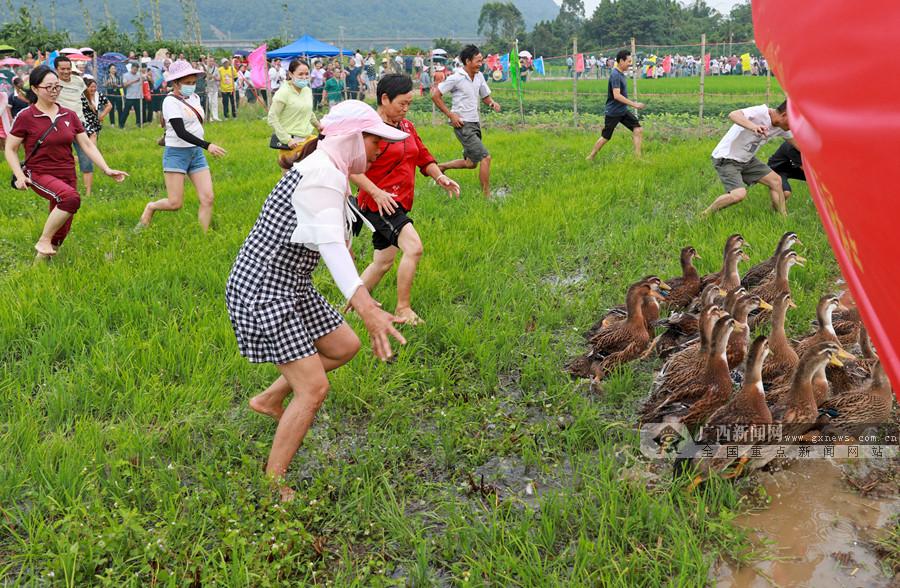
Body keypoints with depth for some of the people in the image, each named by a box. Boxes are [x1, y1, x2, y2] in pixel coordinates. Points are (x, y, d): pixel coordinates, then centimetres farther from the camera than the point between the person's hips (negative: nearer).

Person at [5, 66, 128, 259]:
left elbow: (87, 145, 7)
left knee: (60, 232, 6)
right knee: (71, 198, -35)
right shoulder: (25, 117, -5)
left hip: (67, 176, 5)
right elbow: (10, 149, -1)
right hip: (40, 175, -5)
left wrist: (107, 170, -3)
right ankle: (43, 241, -18)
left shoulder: (69, 115, 7)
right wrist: (19, 176, -15)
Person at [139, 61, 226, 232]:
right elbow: (181, 132, -23)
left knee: (208, 199, -6)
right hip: (176, 153, -6)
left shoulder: (194, 97, 9)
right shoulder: (171, 101, -12)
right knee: (175, 203, -6)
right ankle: (150, 207, 26)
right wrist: (207, 145, -31)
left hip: (196, 153, 6)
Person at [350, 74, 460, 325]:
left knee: (383, 261, 17)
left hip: (399, 205, 9)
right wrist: (376, 192, -29)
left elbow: (423, 157, 18)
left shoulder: (406, 126, 13)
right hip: (380, 204, -9)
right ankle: (403, 309, -10)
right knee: (413, 247, -21)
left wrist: (440, 177, 1)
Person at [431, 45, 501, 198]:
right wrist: (451, 115, -13)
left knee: (471, 163, 16)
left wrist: (492, 103, -3)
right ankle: (487, 195, -5)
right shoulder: (456, 77, -13)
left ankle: (440, 167, 34)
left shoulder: (479, 76, 8)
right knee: (485, 157, -14)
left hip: (475, 123, 8)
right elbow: (435, 95, -10)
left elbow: (485, 96, 20)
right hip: (463, 124, -8)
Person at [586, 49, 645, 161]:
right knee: (605, 137, 1)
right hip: (613, 113, -9)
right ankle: (590, 158, 18)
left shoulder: (621, 74, 9)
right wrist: (634, 104, -26)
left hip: (623, 111, 9)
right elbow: (617, 95, -28)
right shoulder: (615, 75, -20)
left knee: (638, 130, -1)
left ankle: (638, 157, 3)